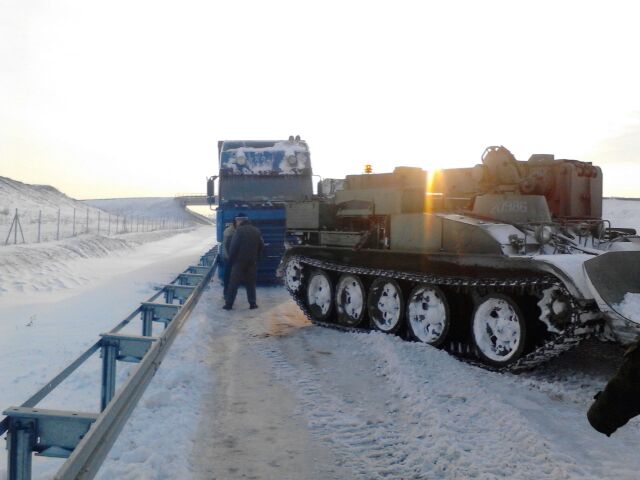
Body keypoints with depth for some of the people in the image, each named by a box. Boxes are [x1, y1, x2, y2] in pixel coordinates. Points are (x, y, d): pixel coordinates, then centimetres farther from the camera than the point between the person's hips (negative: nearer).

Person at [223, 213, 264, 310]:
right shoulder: (256, 231, 8)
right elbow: (261, 246, 10)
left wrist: (231, 259, -3)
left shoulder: (239, 230, -11)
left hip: (239, 261, -5)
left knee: (233, 283, 2)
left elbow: (233, 247, -13)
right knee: (251, 283, 12)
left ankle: (229, 304, 3)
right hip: (252, 262, 5)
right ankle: (252, 303, 12)